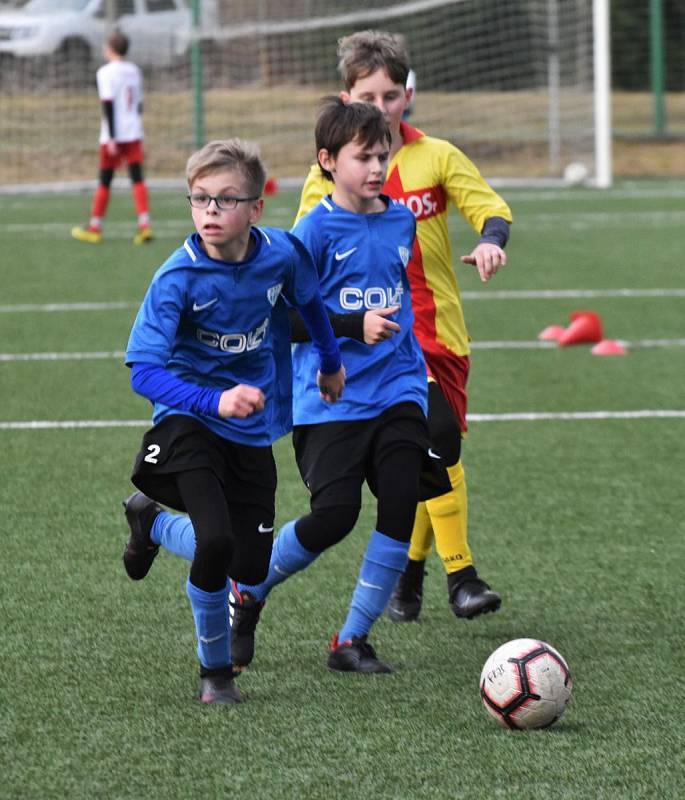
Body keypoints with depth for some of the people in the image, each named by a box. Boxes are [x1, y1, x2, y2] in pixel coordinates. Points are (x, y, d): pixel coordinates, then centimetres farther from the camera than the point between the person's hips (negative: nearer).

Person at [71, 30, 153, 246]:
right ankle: (144, 225, -12)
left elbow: (108, 106, -15)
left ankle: (94, 228, 12)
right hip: (134, 134, 5)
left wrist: (111, 137, -16)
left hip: (113, 137, -5)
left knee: (104, 180, 4)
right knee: (137, 178, 0)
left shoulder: (106, 72, -9)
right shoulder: (133, 70, 11)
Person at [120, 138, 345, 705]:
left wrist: (329, 360, 30)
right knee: (217, 543, -25)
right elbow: (144, 371, -25)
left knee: (251, 568, 4)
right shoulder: (178, 279, -21)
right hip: (189, 423, -4)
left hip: (254, 431, 4)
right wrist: (215, 402, -38)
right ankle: (216, 670, 3)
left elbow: (309, 298, 15)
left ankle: (154, 521, 34)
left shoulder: (282, 254, -9)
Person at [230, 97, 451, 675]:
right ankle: (247, 590, 16)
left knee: (402, 503, -10)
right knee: (335, 514, -12)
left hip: (397, 389, 5)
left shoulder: (401, 220, 9)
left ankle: (353, 639, 2)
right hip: (330, 398, -5)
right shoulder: (317, 228, -8)